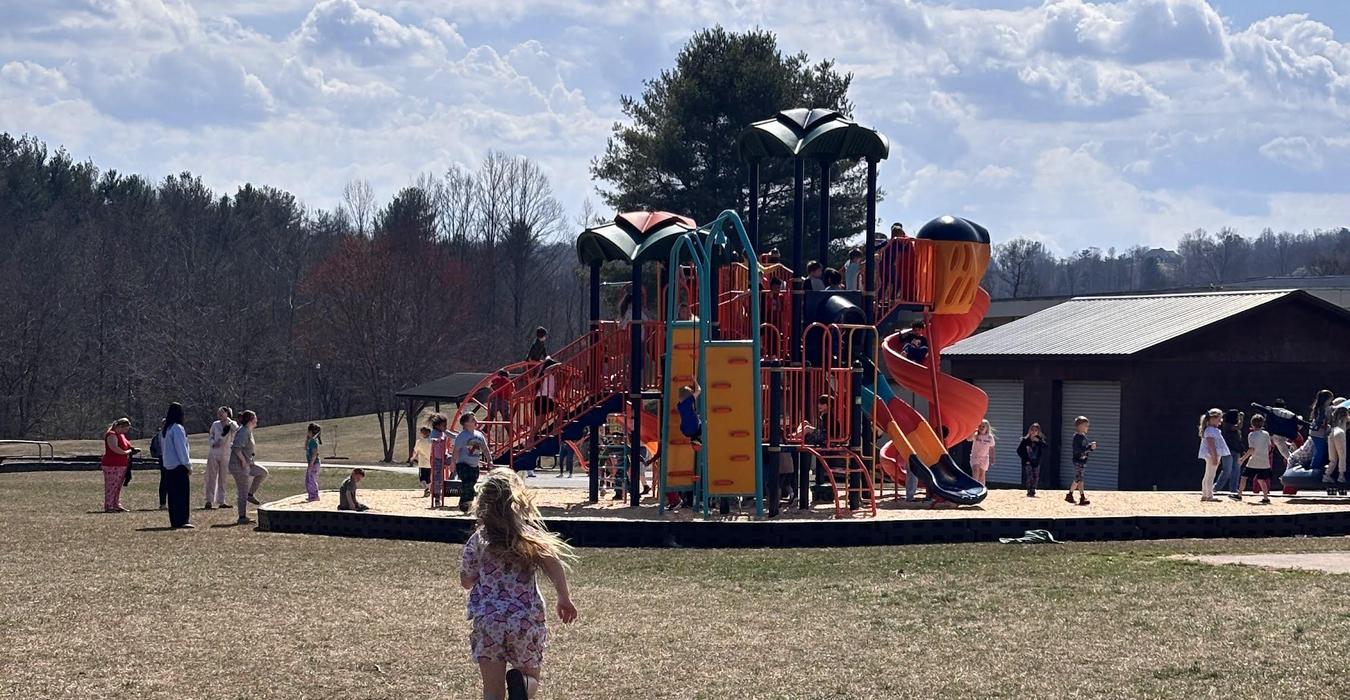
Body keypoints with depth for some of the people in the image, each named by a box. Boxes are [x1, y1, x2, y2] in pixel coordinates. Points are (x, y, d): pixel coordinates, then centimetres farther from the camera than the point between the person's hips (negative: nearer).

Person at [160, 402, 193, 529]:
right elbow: (181, 447, -16)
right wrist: (188, 464, -11)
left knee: (173, 495, 10)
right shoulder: (177, 428, -13)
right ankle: (182, 521, -13)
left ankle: (174, 521, 11)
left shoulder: (164, 429, 14)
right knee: (183, 494, -7)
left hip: (168, 466, 8)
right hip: (179, 466, -8)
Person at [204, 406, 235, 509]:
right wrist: (213, 443, -10)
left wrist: (227, 420, -21)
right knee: (212, 477, -2)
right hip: (213, 453, 0)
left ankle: (221, 501, 12)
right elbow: (210, 437, 10)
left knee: (222, 478, 6)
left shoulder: (231, 424, 0)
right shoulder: (215, 425, 5)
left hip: (225, 455, 0)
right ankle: (209, 501, -2)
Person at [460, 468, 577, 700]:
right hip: (526, 619, 0)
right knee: (531, 678, 17)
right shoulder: (532, 533, -1)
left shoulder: (477, 540, -2)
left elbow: (466, 581, 8)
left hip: (487, 620, 0)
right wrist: (565, 599, -5)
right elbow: (554, 565, -14)